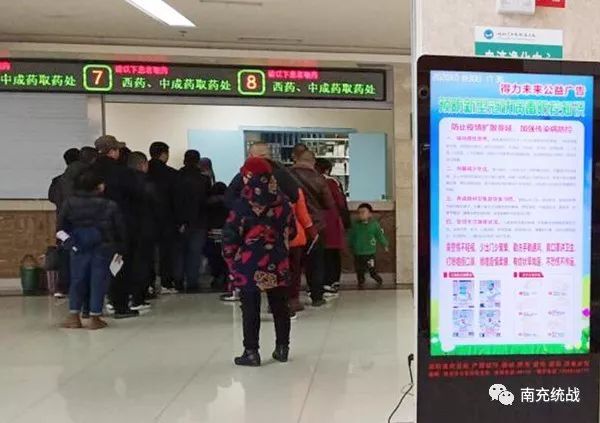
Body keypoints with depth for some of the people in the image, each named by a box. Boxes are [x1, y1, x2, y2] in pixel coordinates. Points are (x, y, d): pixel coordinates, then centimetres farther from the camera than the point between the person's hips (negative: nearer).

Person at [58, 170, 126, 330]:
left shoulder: (69, 203, -1)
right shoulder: (110, 206, -7)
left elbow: (61, 226, 1)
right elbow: (120, 229, -3)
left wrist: (68, 239, 11)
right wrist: (119, 248, 6)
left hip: (78, 249, 2)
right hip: (102, 249, -2)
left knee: (77, 280, 12)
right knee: (98, 281, 4)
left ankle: (74, 316, 13)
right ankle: (95, 318, 8)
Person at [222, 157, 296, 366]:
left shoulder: (241, 205, -11)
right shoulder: (283, 202, 1)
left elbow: (230, 237, -10)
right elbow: (291, 231, 10)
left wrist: (231, 261, 1)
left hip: (250, 265, -3)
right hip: (278, 264, 4)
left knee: (251, 309, 5)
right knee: (280, 306, 14)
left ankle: (251, 352, 10)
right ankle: (282, 348, 23)